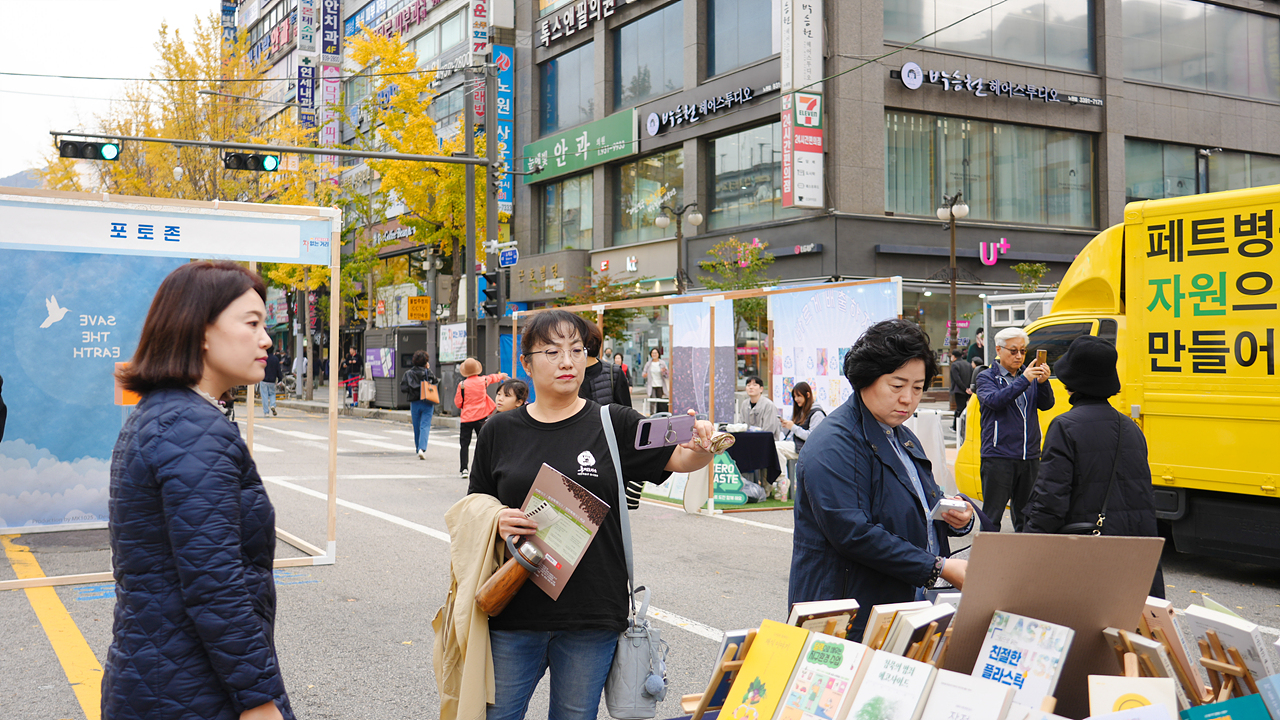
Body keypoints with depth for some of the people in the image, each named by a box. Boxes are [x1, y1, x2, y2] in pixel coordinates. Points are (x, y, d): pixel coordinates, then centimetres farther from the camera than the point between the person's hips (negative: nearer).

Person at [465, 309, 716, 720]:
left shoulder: (614, 425, 1)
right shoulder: (500, 432, 4)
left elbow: (681, 459, -6)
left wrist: (701, 446, -28)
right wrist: (496, 522, -13)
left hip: (591, 618, 0)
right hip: (514, 611, 1)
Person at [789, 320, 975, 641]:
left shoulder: (903, 437, 18)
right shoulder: (833, 445, -15)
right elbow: (852, 533, -24)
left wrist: (959, 519, 3)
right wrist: (939, 568, -23)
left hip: (909, 602, 9)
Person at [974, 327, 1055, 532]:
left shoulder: (1030, 377, 15)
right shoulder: (986, 378, 3)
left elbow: (1046, 404, 2)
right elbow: (995, 400, -17)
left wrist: (1043, 383, -18)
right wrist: (1024, 380, -27)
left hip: (1030, 458, 4)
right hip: (998, 458, -4)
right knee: (992, 516, -3)